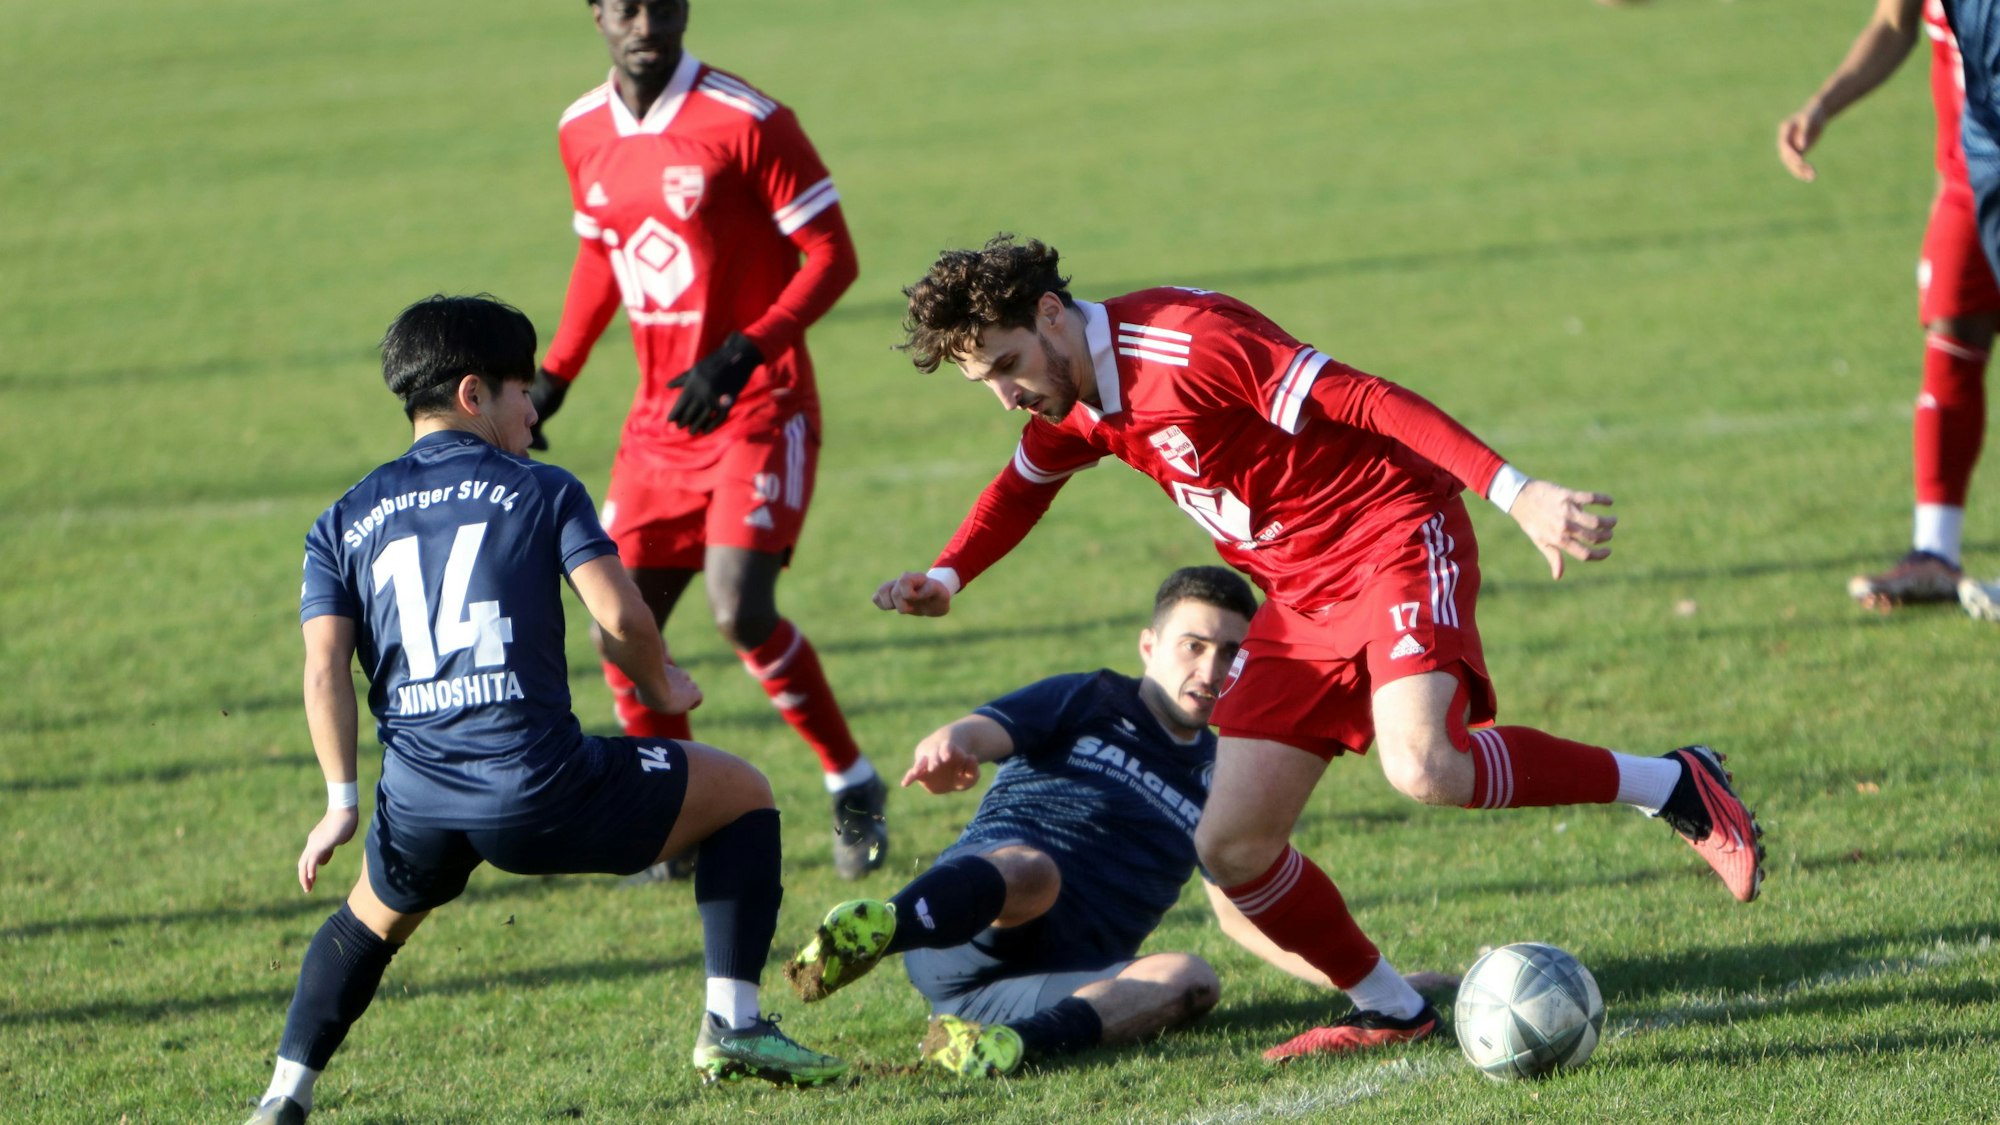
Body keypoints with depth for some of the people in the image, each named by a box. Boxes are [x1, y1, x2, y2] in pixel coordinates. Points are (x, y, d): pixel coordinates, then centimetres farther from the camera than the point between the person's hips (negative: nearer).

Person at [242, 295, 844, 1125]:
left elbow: (324, 665, 4)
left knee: (372, 921, 36)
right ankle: (732, 1025, 11)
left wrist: (342, 804, 4)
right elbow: (619, 616, -5)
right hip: (540, 788, -4)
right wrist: (661, 689, 14)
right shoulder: (541, 490, 7)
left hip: (420, 806, 4)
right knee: (742, 793, 18)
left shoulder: (344, 523, 16)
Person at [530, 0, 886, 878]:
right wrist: (553, 379, 16)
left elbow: (832, 257, -12)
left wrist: (743, 354, -23)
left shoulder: (745, 121, -14)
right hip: (659, 416, 6)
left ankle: (853, 789, 1)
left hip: (759, 408, -6)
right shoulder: (583, 133, 5)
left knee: (741, 612, -20)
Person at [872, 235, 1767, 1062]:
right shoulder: (1075, 412, 6)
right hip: (1300, 600, 8)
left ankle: (1672, 785, -12)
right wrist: (946, 577, 14)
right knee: (1232, 849, -1)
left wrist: (1515, 492, -31)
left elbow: (1361, 400, -25)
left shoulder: (1185, 344, -21)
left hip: (1393, 537, -8)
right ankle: (1389, 1011, 17)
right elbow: (1024, 484, 31)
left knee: (1423, 767, -32)